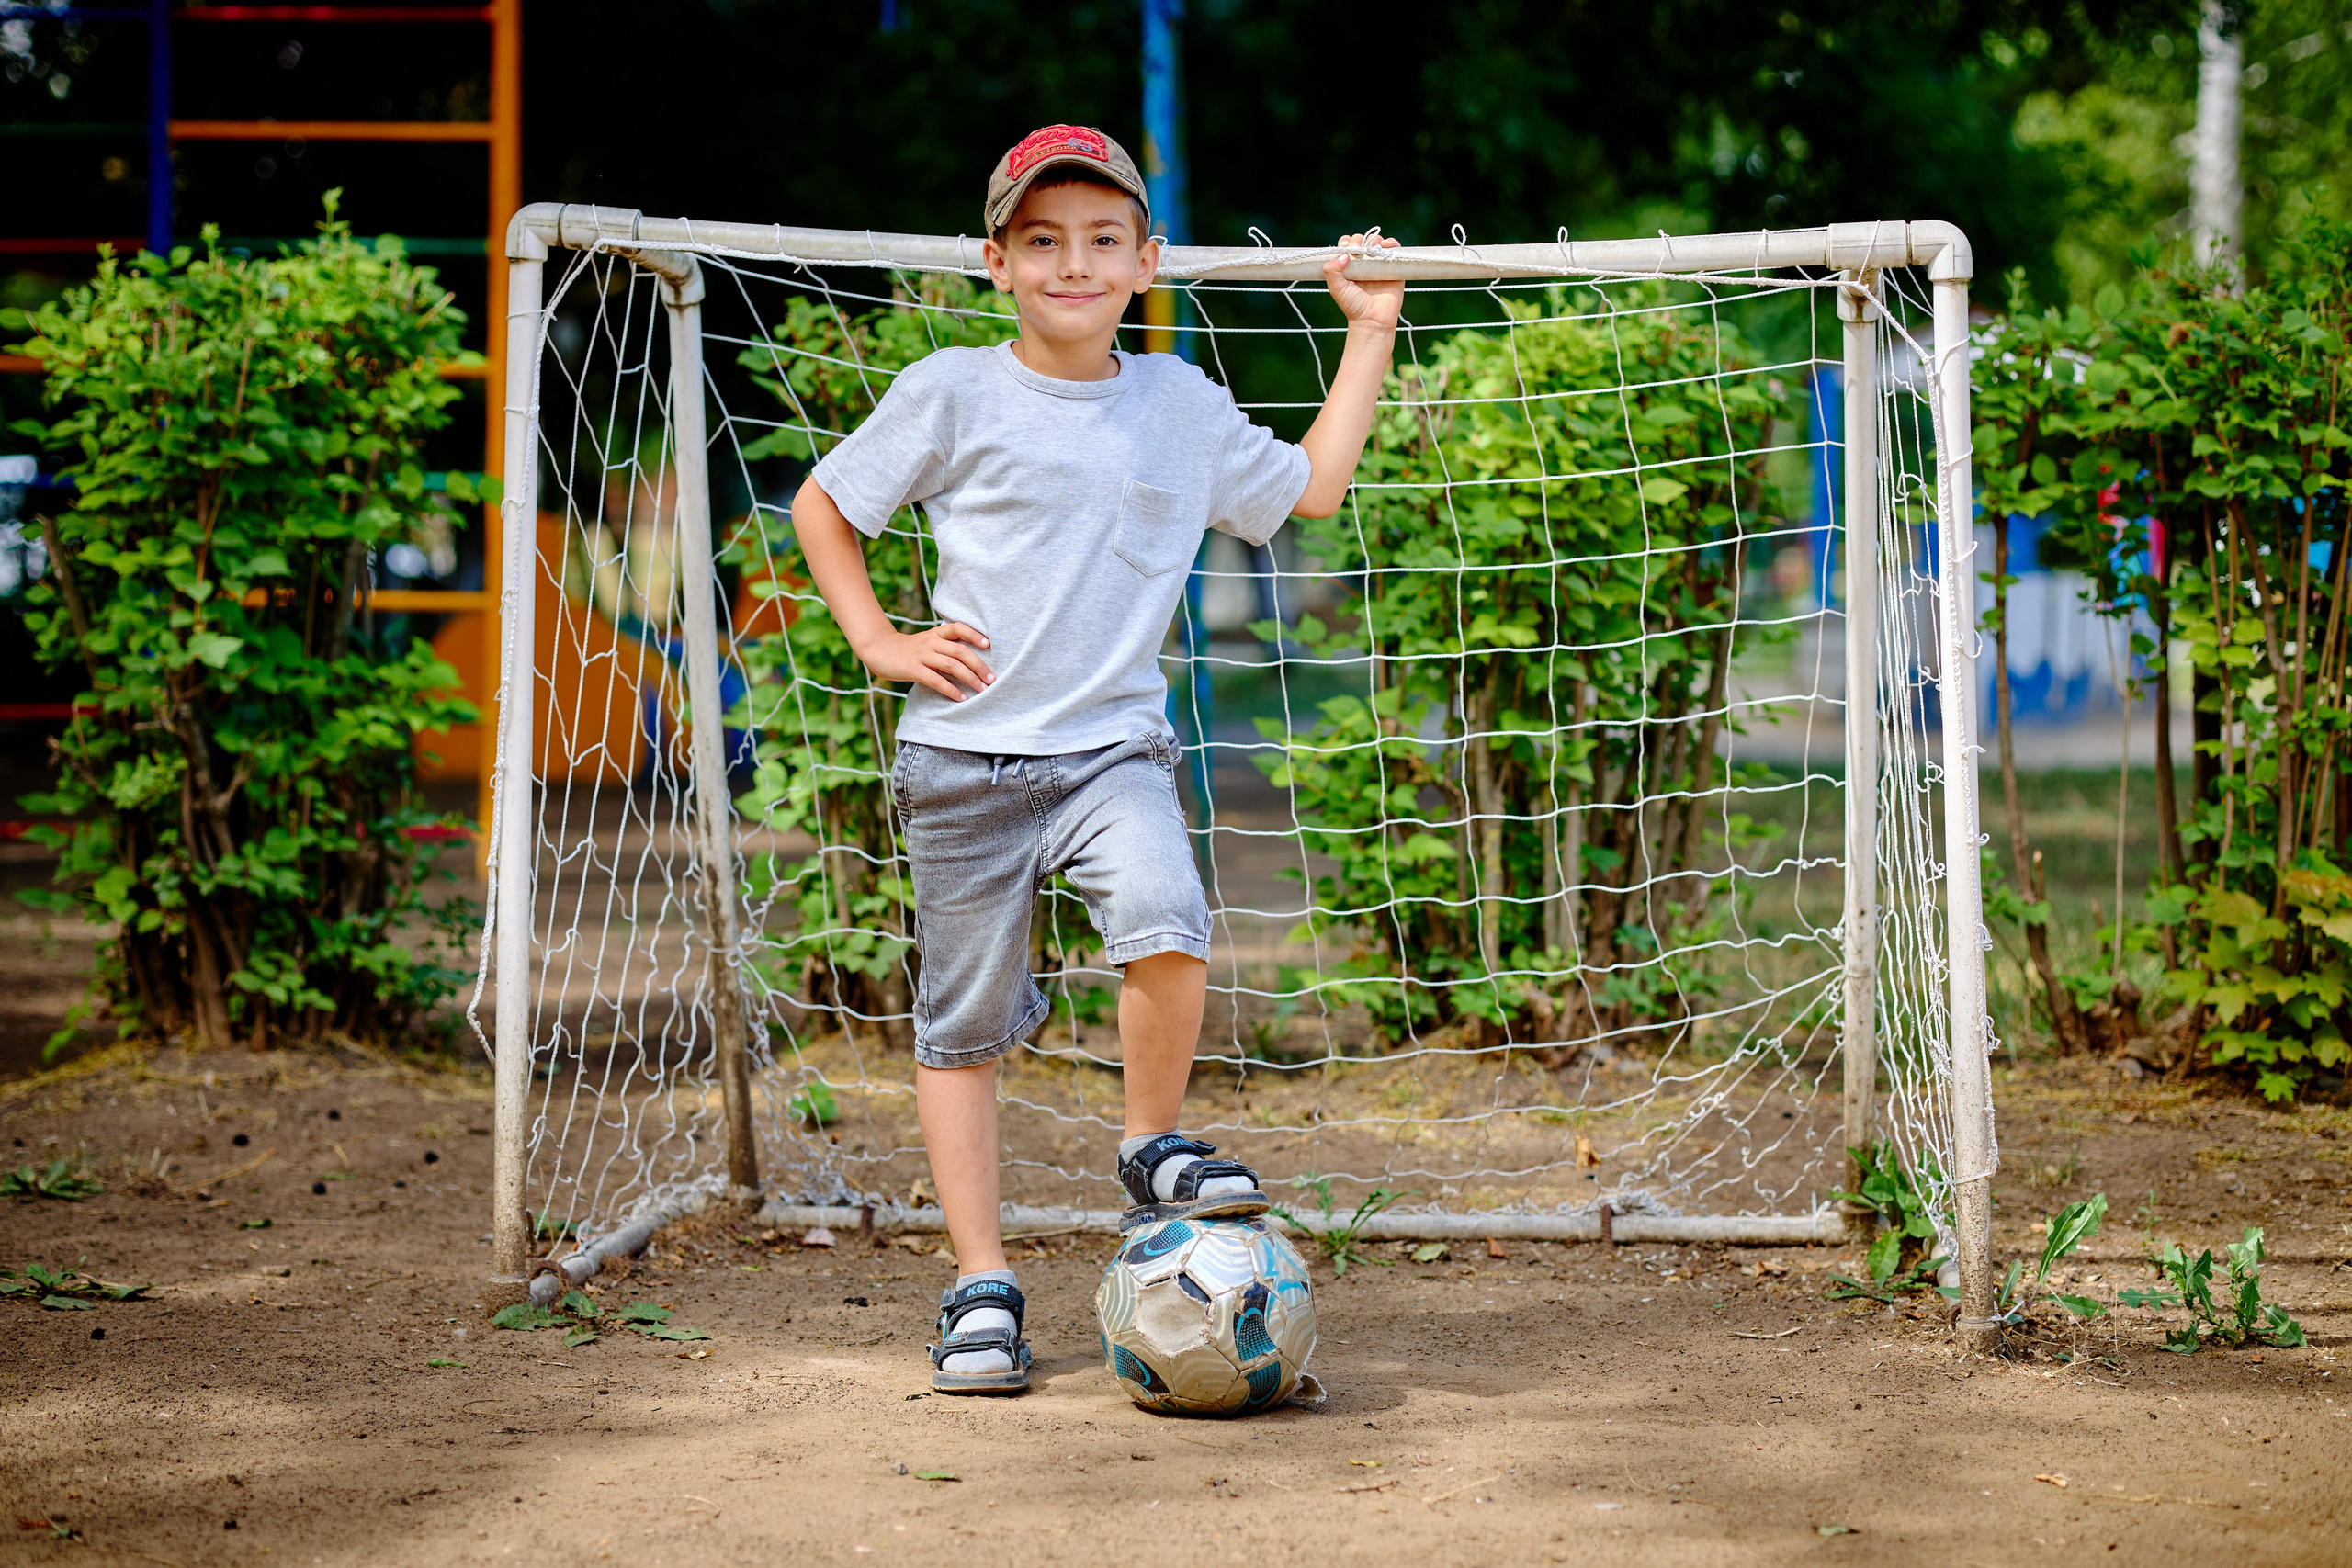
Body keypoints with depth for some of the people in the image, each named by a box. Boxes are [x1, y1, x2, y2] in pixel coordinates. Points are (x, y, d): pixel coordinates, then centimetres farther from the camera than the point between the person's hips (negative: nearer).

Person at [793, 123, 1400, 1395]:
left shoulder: (1179, 400, 8)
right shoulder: (952, 394, -1)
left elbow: (1312, 488, 19)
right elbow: (821, 505, 9)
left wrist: (1370, 331, 20)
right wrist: (878, 642, 0)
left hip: (1113, 750, 1)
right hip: (965, 759, -1)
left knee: (1168, 931, -27)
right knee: (962, 1023, 3)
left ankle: (1153, 1152, -1)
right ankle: (983, 1288, 14)